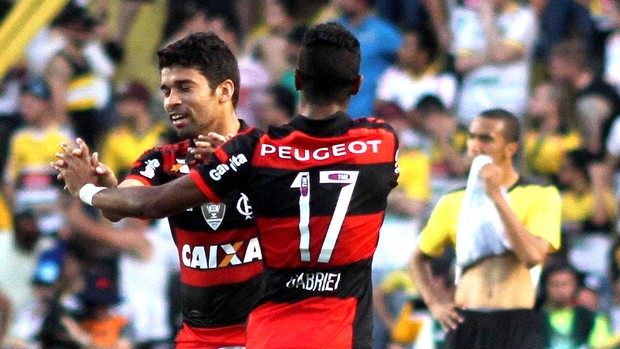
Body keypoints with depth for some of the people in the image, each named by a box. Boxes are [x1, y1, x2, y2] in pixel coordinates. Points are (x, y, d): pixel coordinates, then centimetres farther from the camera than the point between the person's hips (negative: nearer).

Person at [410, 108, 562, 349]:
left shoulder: (541, 197, 2)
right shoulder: (454, 203, 13)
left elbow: (533, 255, -15)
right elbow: (418, 258, 24)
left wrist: (497, 196, -14)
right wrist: (434, 305, 6)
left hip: (517, 328, -3)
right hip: (466, 326, 3)